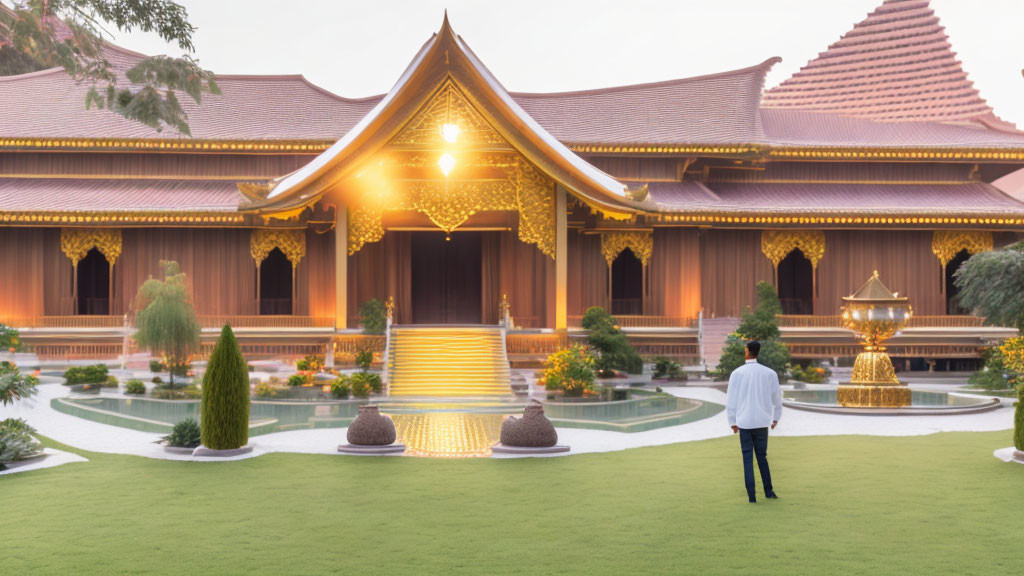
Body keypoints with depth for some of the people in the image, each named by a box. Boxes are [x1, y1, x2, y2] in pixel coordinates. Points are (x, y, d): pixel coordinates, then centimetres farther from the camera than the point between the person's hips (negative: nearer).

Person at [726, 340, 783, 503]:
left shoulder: (737, 373, -5)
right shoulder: (769, 373, -2)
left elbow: (731, 399, -2)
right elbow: (777, 398, 6)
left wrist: (732, 422, 8)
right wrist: (776, 418, 21)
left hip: (744, 422, -1)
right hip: (762, 422, 1)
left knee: (748, 459, 5)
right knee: (762, 457, 16)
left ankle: (751, 495, 1)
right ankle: (768, 491, 12)